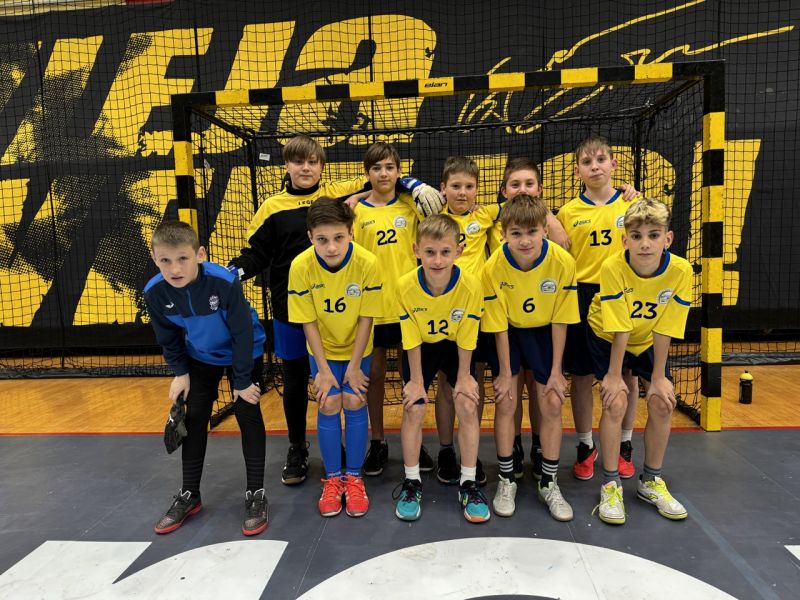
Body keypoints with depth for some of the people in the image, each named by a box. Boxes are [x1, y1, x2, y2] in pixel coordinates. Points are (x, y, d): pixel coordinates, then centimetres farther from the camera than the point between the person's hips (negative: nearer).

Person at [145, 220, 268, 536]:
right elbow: (169, 338, -3)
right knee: (194, 419, 9)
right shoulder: (155, 292, -24)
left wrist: (242, 380, -21)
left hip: (246, 353, -4)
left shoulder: (225, 282, -37)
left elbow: (243, 333, -27)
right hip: (200, 358, 4)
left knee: (248, 416, -3)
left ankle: (256, 495, 10)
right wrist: (180, 373, 0)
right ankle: (189, 495, 25)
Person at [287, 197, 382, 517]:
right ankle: (333, 478, 13)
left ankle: (354, 477, 13)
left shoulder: (367, 263, -26)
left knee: (354, 403, -6)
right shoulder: (301, 266, -24)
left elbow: (366, 318, -16)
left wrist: (355, 365, -13)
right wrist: (323, 368, -13)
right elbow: (308, 322, -15)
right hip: (323, 348, 0)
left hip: (357, 347, 0)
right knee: (329, 405, -6)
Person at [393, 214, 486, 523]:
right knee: (413, 409, -7)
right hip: (421, 348, 0)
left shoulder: (471, 285, -29)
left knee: (468, 406, -9)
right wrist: (416, 380, -10)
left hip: (455, 346, 0)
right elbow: (412, 339, -17)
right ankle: (412, 481, 13)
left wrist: (463, 377, -9)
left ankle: (468, 482, 9)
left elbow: (466, 338, -16)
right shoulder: (405, 286, -28)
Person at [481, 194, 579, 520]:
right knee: (505, 402, -5)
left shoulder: (563, 262, -24)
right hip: (508, 332, -1)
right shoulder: (493, 267, -26)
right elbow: (498, 325, -16)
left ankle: (549, 483, 16)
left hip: (544, 332, 1)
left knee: (552, 404, -1)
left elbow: (560, 320, -14)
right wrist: (505, 373, -11)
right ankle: (506, 480, 14)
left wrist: (556, 371, -10)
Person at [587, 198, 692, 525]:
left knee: (662, 402, -5)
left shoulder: (680, 271, -25)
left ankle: (651, 480, 17)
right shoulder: (613, 268, -32)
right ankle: (611, 485, 2)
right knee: (615, 402, -15)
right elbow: (619, 329, -25)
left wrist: (658, 377, -13)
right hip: (607, 337, -3)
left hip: (647, 340, 3)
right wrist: (614, 375, -20)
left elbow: (664, 330, -18)